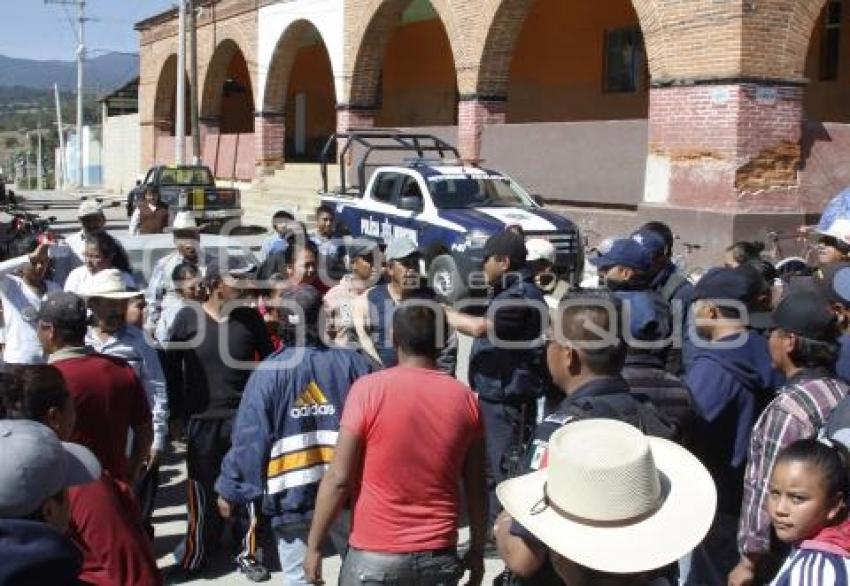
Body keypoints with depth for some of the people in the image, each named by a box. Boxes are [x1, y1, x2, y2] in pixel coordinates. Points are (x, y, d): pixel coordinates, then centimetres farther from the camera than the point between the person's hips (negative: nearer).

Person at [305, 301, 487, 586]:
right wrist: (477, 550, 15)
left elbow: (338, 478, -12)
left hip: (375, 555, -3)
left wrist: (314, 545, -2)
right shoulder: (465, 398, -2)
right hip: (439, 556, 3)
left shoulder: (368, 388, -12)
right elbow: (476, 488, 3)